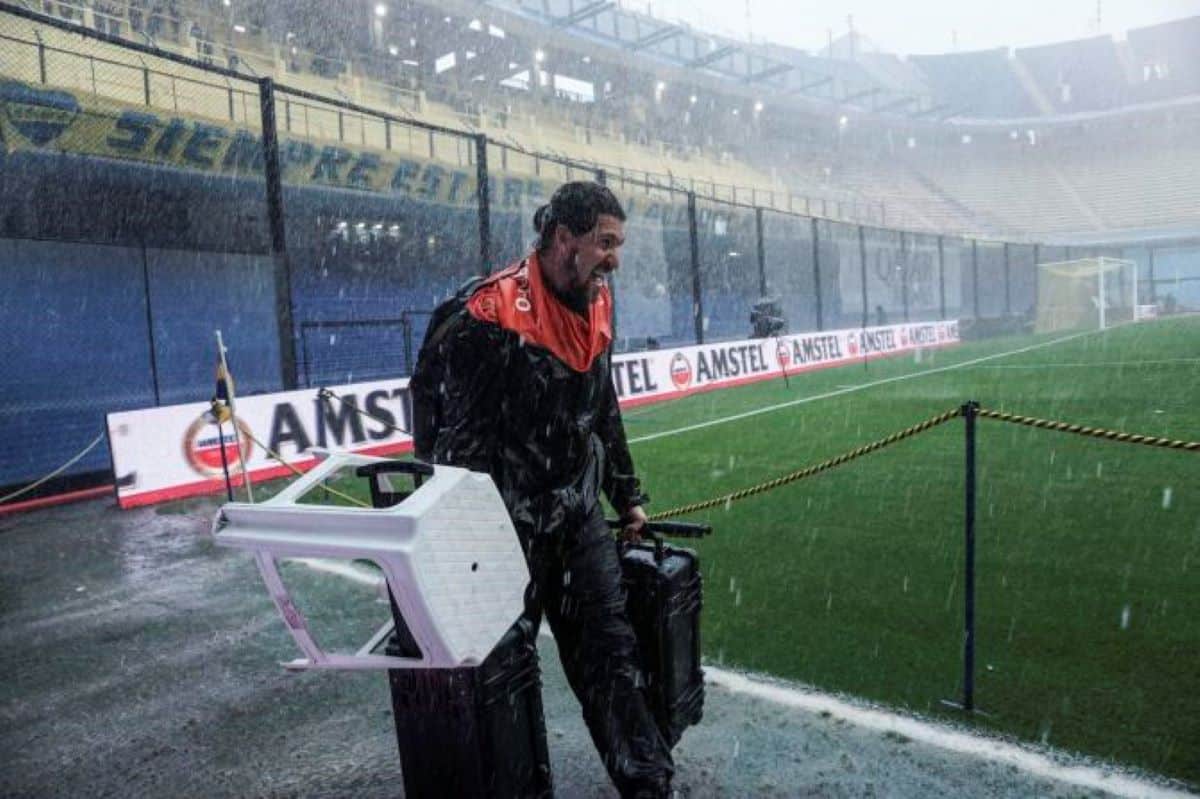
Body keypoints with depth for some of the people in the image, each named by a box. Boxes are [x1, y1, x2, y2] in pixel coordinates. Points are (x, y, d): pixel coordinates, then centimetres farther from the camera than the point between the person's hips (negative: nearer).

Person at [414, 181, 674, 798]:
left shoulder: (596, 306, 6)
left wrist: (627, 496, 21)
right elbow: (464, 436, -17)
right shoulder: (494, 313, -19)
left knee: (612, 655, 8)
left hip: (580, 519, 6)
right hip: (511, 528, -6)